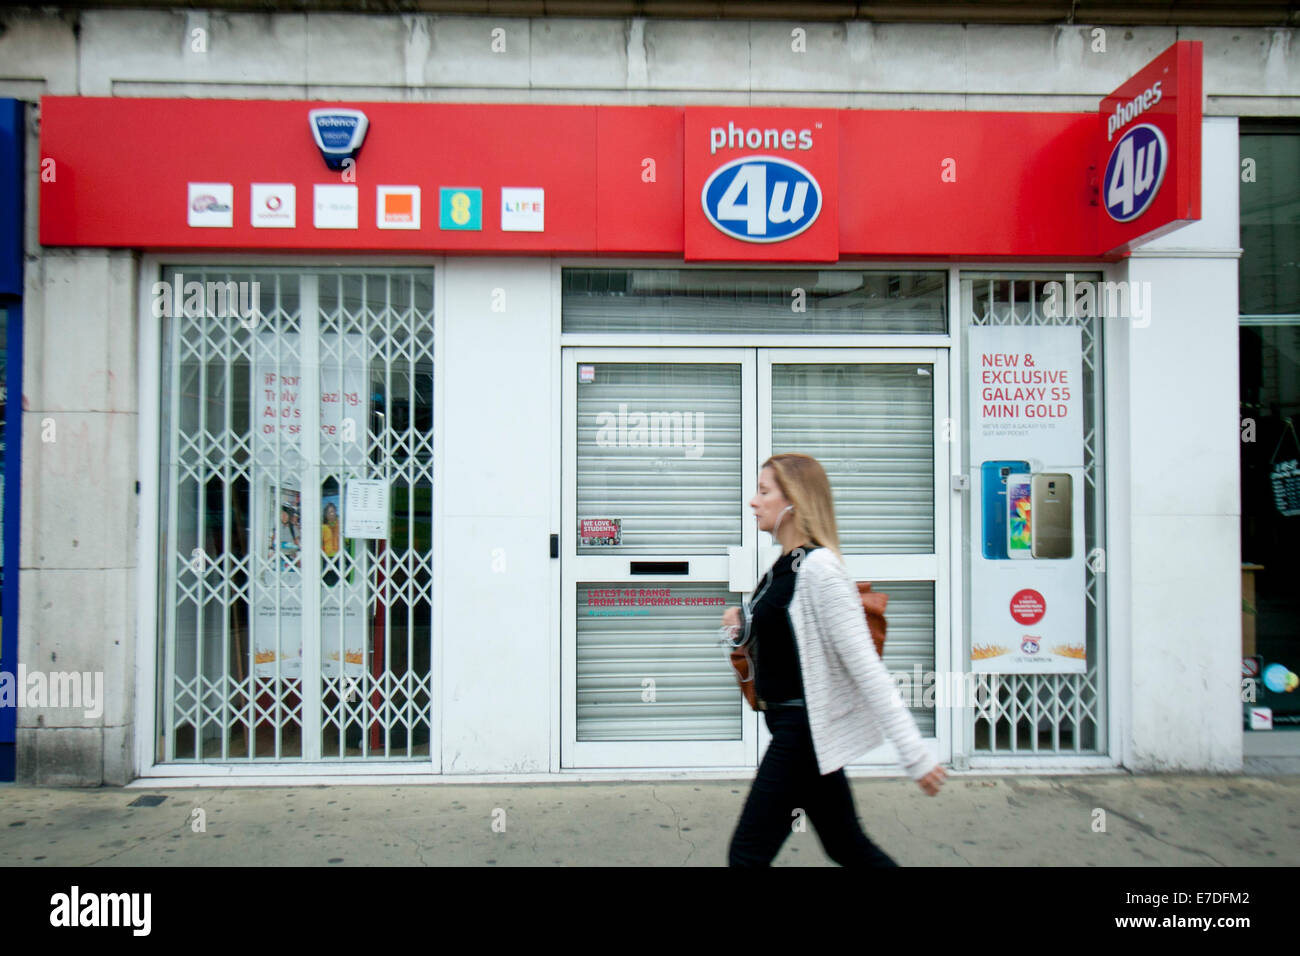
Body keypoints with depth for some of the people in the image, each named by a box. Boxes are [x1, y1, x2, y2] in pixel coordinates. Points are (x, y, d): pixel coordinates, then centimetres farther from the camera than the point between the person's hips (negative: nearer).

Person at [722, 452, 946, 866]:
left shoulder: (818, 568, -21)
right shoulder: (786, 564, 8)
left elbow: (865, 667, -24)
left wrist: (915, 755, -24)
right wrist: (743, 626, 1)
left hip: (804, 729, -9)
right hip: (795, 725, 9)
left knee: (747, 853, 0)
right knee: (847, 846, 19)